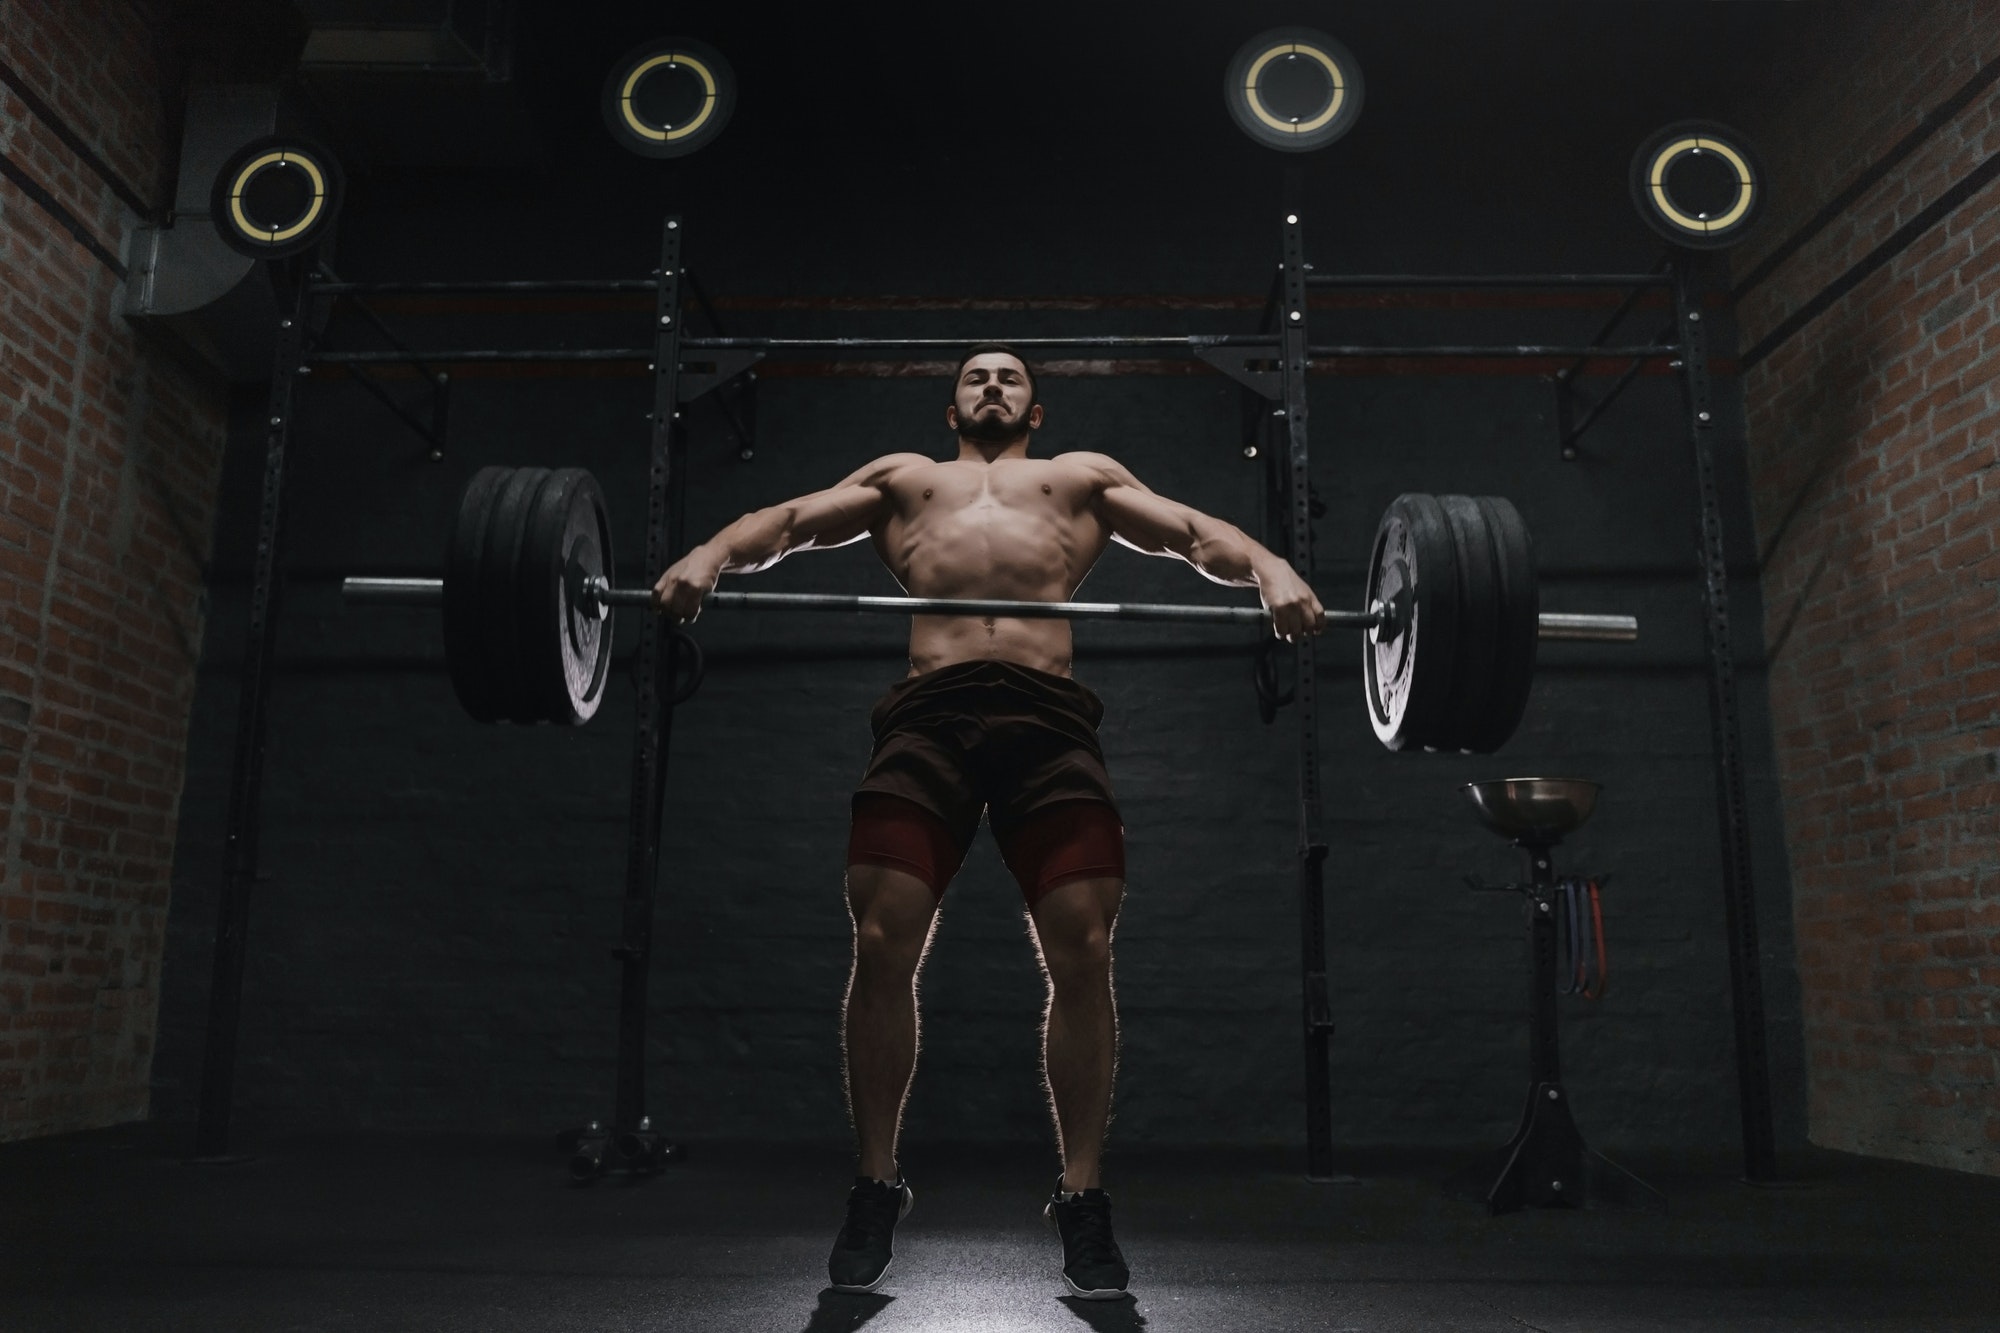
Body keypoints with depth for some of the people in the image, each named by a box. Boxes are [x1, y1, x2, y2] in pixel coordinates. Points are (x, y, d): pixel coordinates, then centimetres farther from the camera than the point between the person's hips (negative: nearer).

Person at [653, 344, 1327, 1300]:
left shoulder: (1084, 477, 31)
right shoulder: (903, 477, 33)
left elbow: (1192, 530, 18)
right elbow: (789, 518, 19)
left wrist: (1267, 566, -5)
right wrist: (712, 555, -3)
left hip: (1049, 716, 0)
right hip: (927, 711, 1)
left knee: (1082, 949, -12)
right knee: (882, 944, -11)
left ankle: (1081, 1199, 5)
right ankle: (875, 1189, 8)